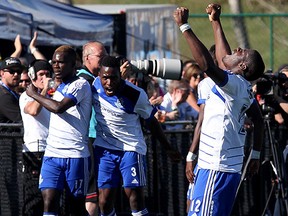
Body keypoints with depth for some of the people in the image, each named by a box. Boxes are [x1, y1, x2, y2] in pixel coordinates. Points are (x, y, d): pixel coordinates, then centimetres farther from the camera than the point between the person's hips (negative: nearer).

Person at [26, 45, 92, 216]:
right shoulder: (60, 87, 19)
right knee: (49, 202, -11)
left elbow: (59, 107, -20)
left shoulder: (80, 85, -7)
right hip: (52, 154, 6)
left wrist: (34, 94, -9)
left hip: (76, 155, -6)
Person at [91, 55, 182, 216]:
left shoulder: (135, 95, -18)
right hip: (104, 148, 4)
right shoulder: (94, 85, -8)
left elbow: (151, 121, -3)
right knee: (105, 202, 0)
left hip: (131, 148, -4)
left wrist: (168, 148, 5)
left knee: (136, 201, -9)